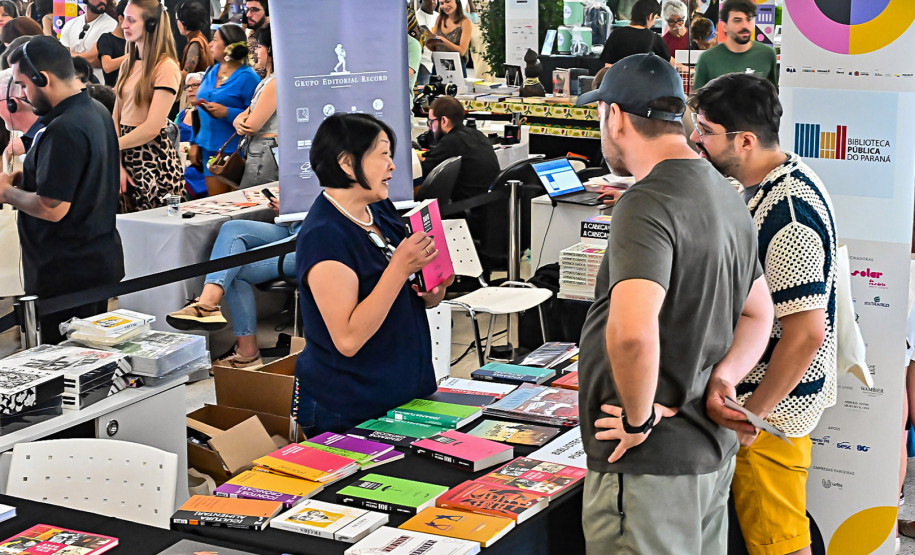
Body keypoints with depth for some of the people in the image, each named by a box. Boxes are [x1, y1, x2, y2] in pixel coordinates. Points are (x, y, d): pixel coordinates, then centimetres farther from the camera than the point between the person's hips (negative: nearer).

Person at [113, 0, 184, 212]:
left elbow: (151, 128, -16)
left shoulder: (166, 67, -11)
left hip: (154, 160, -7)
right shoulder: (129, 64, 14)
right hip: (127, 156, 7)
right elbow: (116, 117, 7)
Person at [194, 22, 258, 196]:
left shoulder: (247, 77, -10)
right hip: (209, 148, 7)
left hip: (235, 151, -7)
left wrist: (227, 113, -25)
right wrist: (195, 142, 15)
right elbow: (200, 111, 20)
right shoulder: (211, 72, 12)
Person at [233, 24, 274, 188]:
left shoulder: (276, 83, -16)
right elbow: (243, 116, 16)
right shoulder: (267, 81, 19)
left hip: (265, 157, -10)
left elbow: (252, 126, -15)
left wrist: (241, 123, 8)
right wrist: (239, 122, -8)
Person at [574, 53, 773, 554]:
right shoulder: (727, 197, 11)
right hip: (711, 447, 9)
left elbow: (631, 332, -35)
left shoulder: (647, 204, -20)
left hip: (650, 461, -9)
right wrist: (719, 381, 4)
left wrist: (640, 418, -19)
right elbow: (758, 315, 20)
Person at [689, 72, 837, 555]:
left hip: (774, 408, -10)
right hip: (751, 392, 10)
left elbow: (806, 334, -28)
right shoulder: (762, 182, 5)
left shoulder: (788, 216, -27)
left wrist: (752, 414, -21)